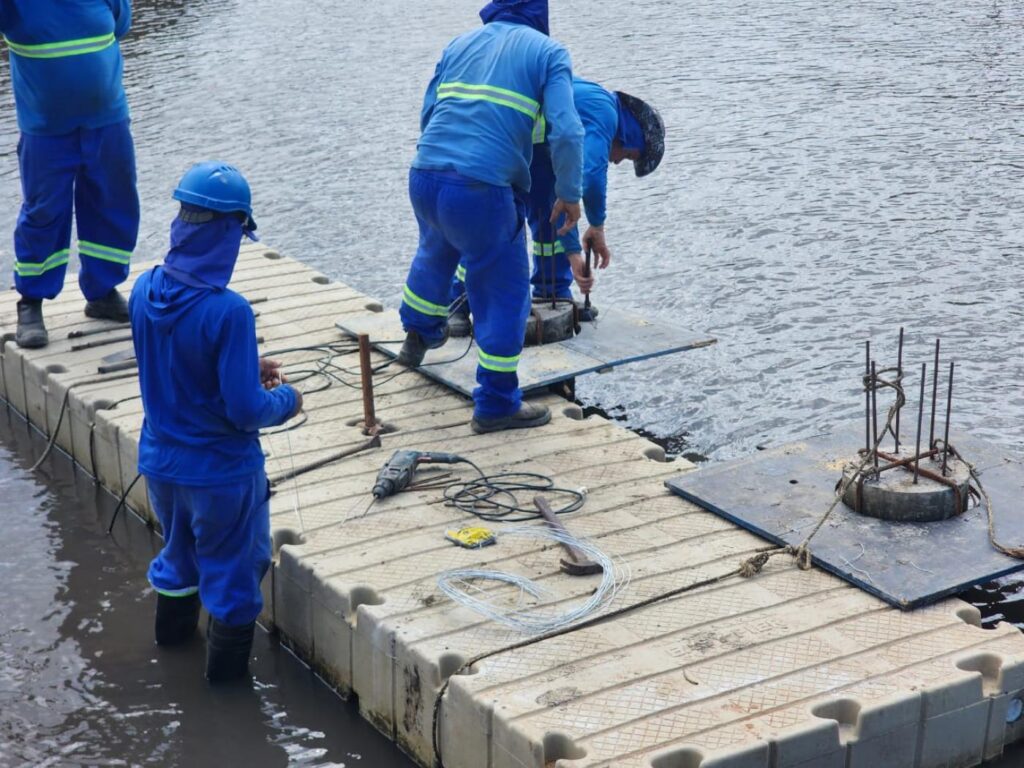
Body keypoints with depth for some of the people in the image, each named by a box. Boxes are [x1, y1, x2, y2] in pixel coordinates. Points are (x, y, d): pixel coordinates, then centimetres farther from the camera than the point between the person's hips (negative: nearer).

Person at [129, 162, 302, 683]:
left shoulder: (144, 291, -9)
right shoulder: (228, 312, -29)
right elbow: (245, 410, -26)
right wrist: (286, 399, -5)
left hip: (159, 460, 6)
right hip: (221, 472, -6)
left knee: (180, 548, 31)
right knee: (233, 566, 17)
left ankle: (173, 630, 52)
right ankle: (226, 665, 32)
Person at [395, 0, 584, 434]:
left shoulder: (459, 44, 18)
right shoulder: (547, 52, 3)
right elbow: (567, 133, -8)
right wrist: (569, 195, 5)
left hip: (424, 177, 6)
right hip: (481, 190, -6)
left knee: (435, 254, 35)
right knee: (505, 294, 9)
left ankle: (419, 335, 58)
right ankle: (496, 405, 15)